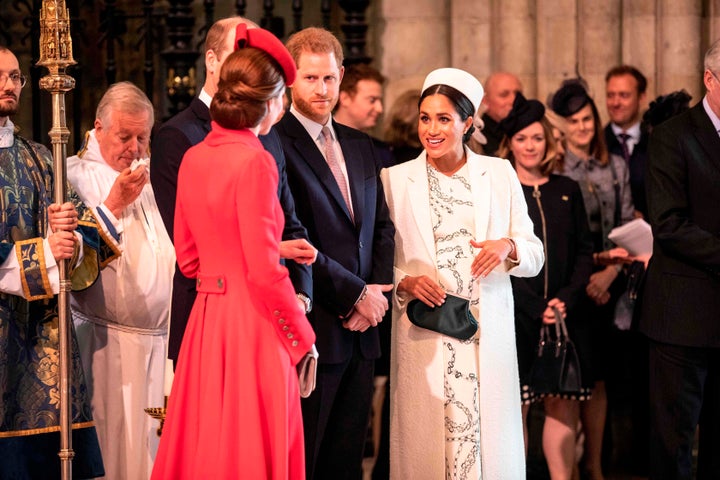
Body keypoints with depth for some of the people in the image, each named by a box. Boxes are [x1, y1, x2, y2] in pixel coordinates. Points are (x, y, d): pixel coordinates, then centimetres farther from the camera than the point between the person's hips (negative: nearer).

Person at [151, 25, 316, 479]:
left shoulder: (194, 158, 7)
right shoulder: (254, 161, -14)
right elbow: (264, 272, -16)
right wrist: (302, 336, -4)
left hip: (205, 321, 7)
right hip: (250, 323, -7)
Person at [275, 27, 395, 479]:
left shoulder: (361, 146, 15)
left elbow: (383, 228, 16)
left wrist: (377, 293, -1)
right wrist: (358, 294, -11)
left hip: (360, 330, 7)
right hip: (311, 334, -7)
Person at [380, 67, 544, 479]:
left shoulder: (500, 174, 8)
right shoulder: (395, 179, 6)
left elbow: (535, 256, 6)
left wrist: (508, 247, -15)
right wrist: (404, 283, -14)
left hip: (488, 334, 1)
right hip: (423, 336, -1)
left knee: (491, 441, 0)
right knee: (425, 442, -1)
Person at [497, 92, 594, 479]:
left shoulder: (567, 190, 13)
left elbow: (584, 251, 11)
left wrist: (567, 299, -6)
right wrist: (536, 307, -11)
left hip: (566, 315, 3)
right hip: (514, 315, -3)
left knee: (565, 405, 1)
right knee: (516, 408, -4)